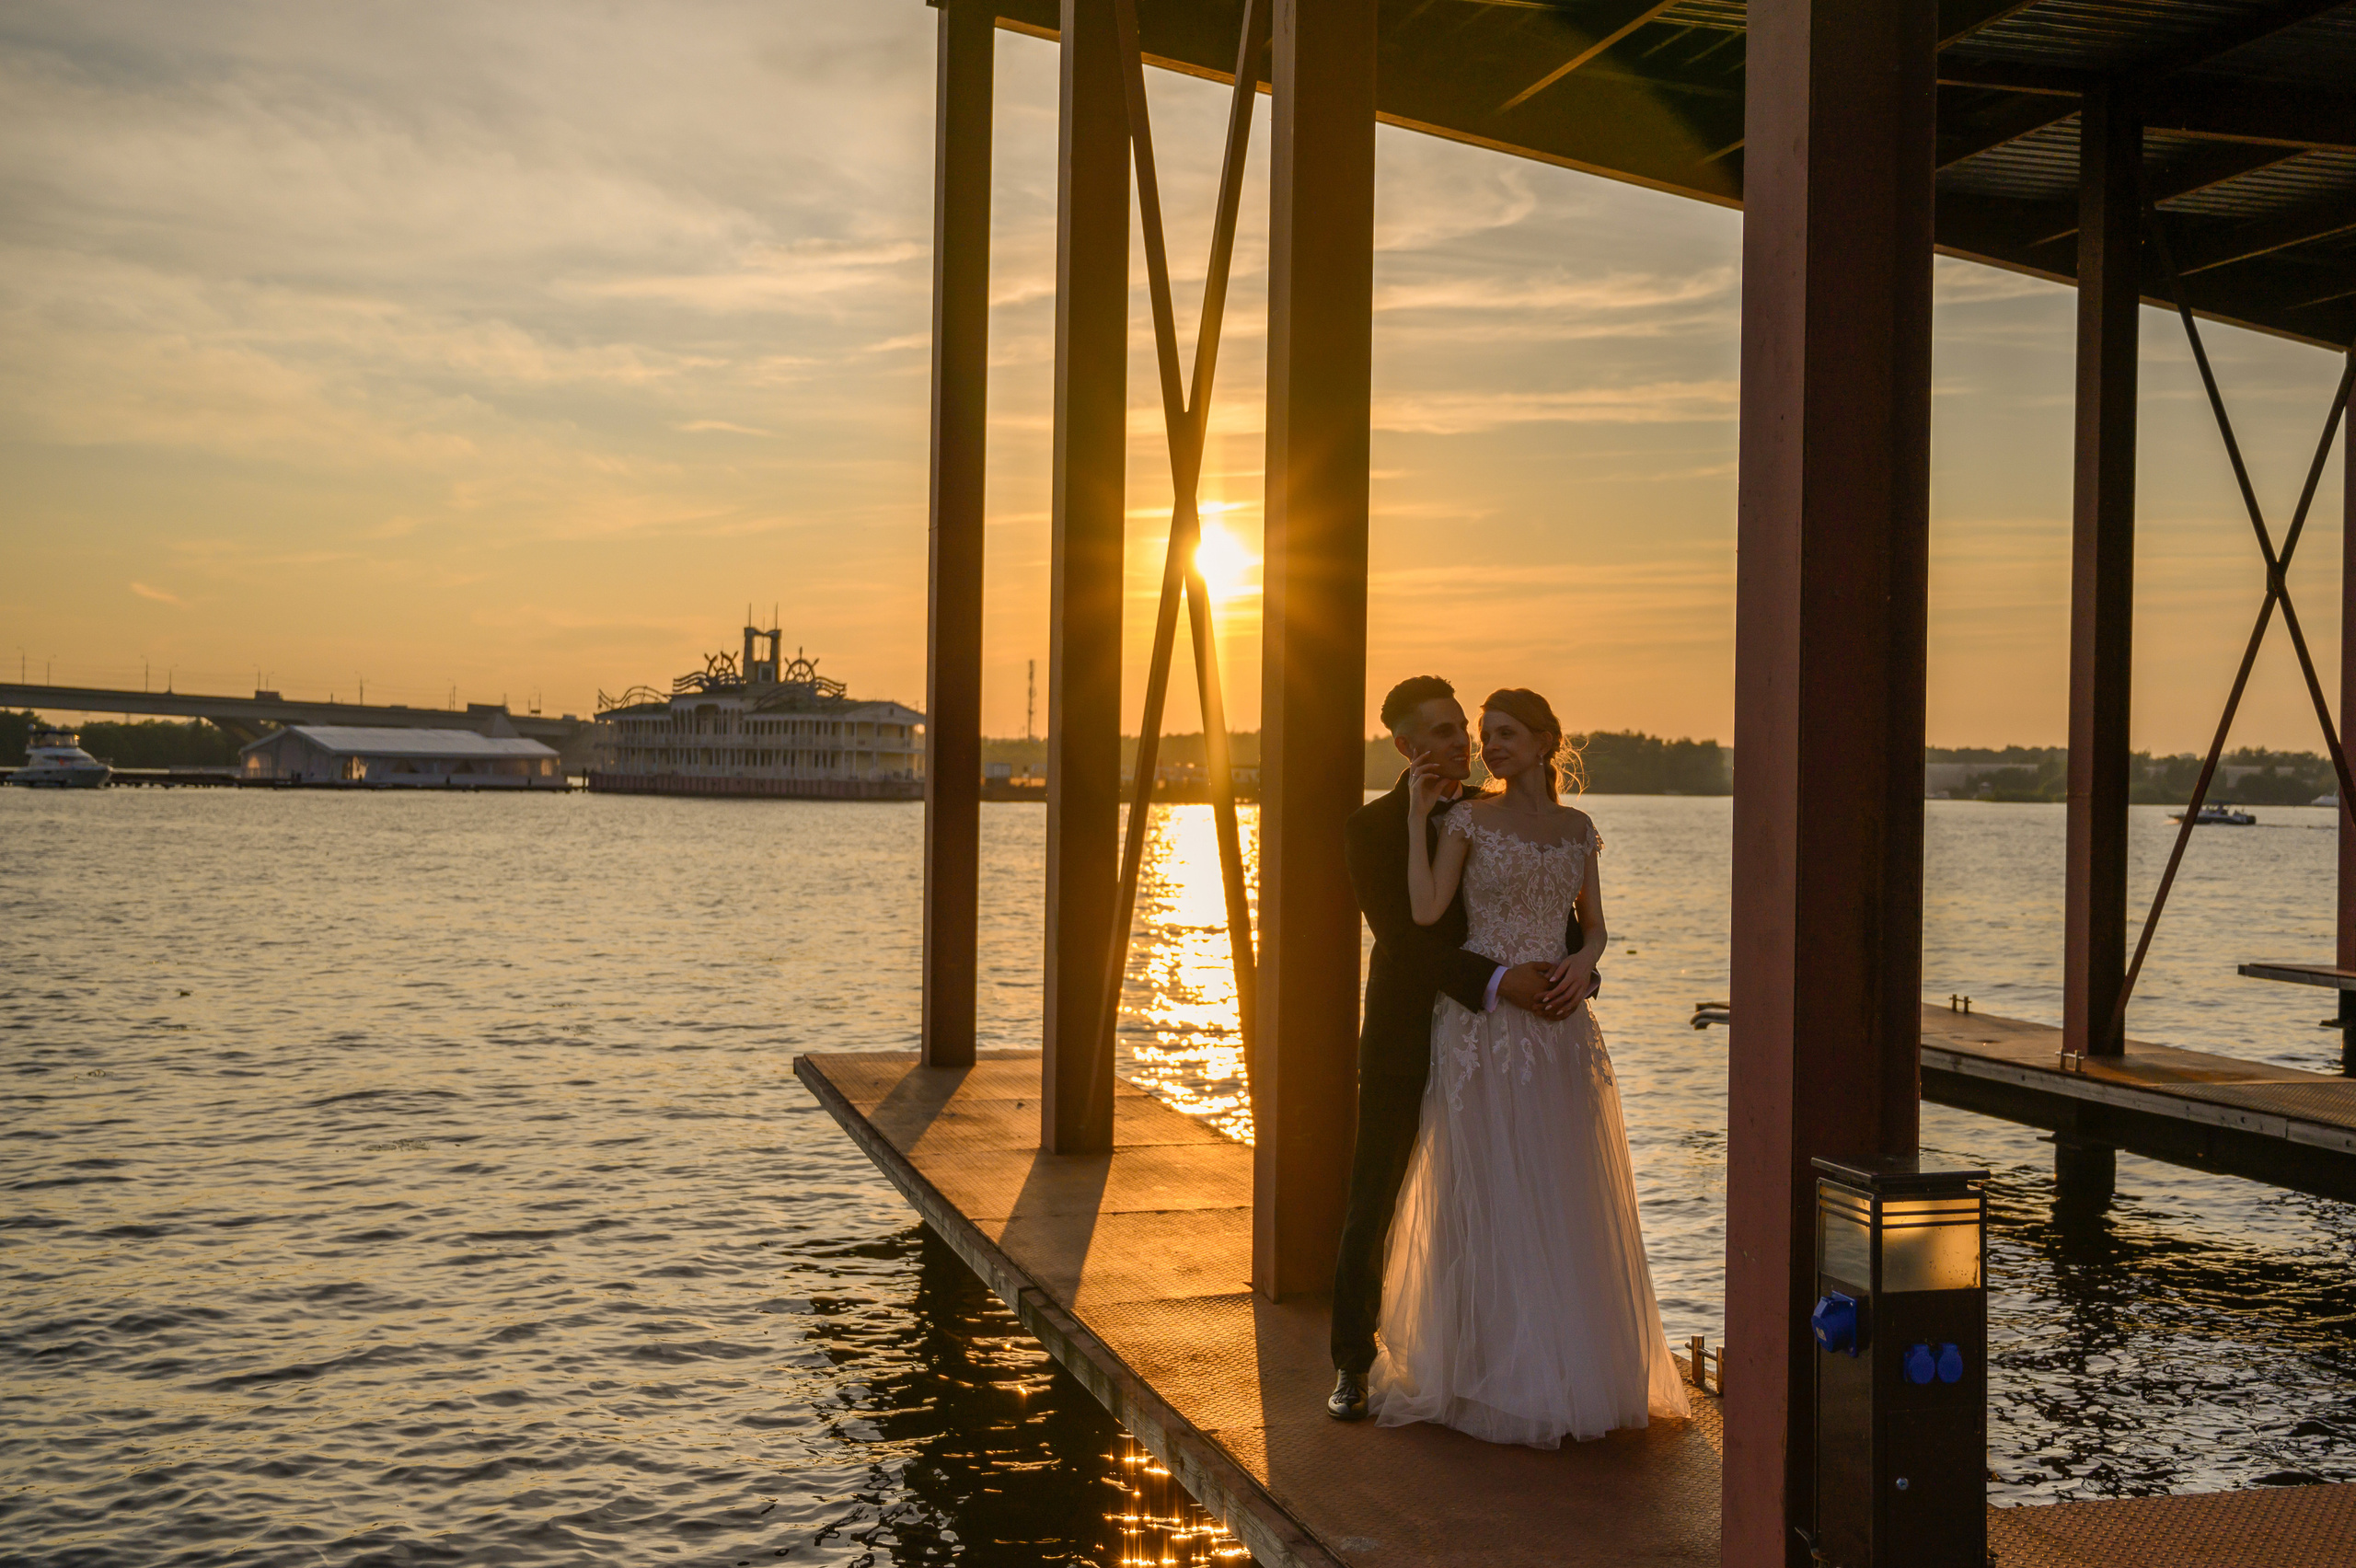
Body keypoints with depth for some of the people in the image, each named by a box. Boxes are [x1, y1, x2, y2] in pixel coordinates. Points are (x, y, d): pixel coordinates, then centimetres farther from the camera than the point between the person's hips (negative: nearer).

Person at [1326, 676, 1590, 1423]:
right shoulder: (1371, 828, -7)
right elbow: (1404, 939, -17)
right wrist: (1498, 981, -27)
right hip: (1405, 1045, -3)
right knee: (1372, 1203, 5)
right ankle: (1352, 1365, 17)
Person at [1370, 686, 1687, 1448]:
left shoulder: (1577, 828, 12)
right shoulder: (1467, 819, 0)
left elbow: (1594, 926, 16)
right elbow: (1426, 911, -13)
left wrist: (1583, 960, -5)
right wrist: (1418, 816, -12)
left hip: (1558, 1025, 4)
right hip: (1481, 1025, -4)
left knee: (1567, 1194, 6)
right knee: (1490, 1192, -2)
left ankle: (1569, 1368, 19)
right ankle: (1495, 1375, 8)